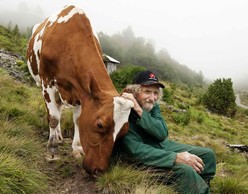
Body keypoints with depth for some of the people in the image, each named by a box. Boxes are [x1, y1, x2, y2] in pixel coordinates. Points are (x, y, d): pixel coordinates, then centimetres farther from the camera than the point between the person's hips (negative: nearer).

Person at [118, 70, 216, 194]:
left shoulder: (153, 106, -3)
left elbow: (163, 134, -18)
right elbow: (137, 151, -31)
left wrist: (140, 110, -29)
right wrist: (176, 157, -35)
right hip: (146, 159, -7)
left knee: (208, 154, 3)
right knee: (185, 170, -31)